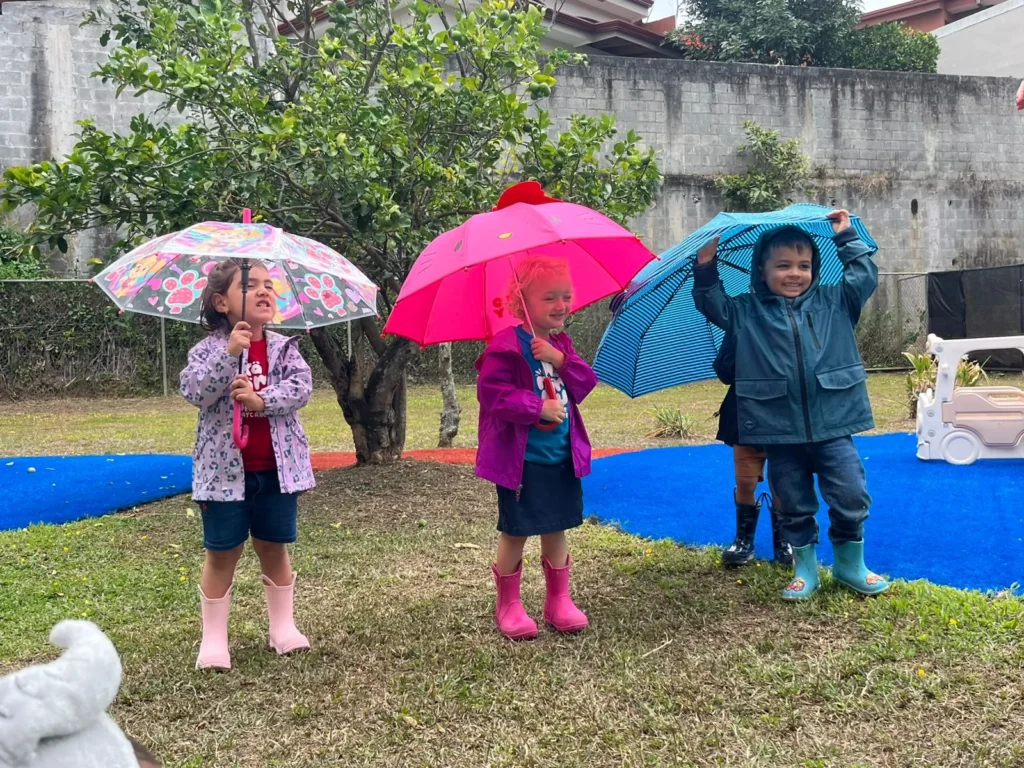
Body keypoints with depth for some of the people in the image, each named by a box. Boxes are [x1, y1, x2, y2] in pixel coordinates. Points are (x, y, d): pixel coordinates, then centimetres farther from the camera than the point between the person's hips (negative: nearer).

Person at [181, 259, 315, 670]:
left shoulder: (284, 347, 2)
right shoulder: (208, 350, -5)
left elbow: (301, 387, -10)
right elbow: (194, 391, -19)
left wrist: (262, 399, -24)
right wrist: (230, 352, -28)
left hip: (277, 467, 3)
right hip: (226, 468, -2)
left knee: (274, 547, 14)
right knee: (222, 553, 5)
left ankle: (283, 627, 28)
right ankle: (213, 639, 15)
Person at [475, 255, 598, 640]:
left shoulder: (561, 345, 10)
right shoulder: (506, 347, -13)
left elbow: (586, 383, 3)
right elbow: (494, 393, -20)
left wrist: (561, 360, -14)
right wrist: (538, 407, -23)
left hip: (563, 458, 6)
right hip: (521, 459, -6)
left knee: (556, 529, 14)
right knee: (515, 532, 4)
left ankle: (559, 600, 27)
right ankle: (507, 605, 19)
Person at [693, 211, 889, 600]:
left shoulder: (833, 302, 8)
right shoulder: (747, 313, 6)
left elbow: (865, 276, 8)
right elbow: (711, 303, 5)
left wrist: (846, 238, 5)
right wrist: (706, 265, -8)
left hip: (832, 426, 0)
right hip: (781, 434, 0)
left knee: (851, 497, 1)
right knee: (795, 505, 10)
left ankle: (850, 564, 22)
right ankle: (805, 569, 26)